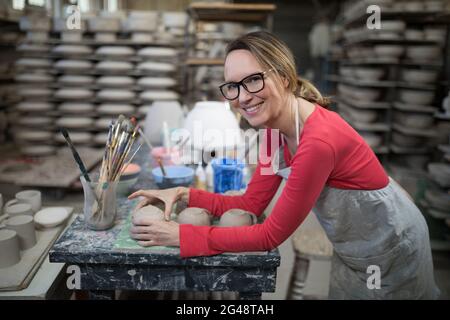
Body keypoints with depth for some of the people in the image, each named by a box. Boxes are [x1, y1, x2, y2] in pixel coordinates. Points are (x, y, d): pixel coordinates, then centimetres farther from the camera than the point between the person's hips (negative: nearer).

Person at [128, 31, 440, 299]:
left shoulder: (319, 141, -37)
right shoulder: (275, 129, -9)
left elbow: (270, 235, -31)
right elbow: (251, 204, -6)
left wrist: (182, 235, -30)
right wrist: (185, 195, -17)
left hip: (390, 244, -7)